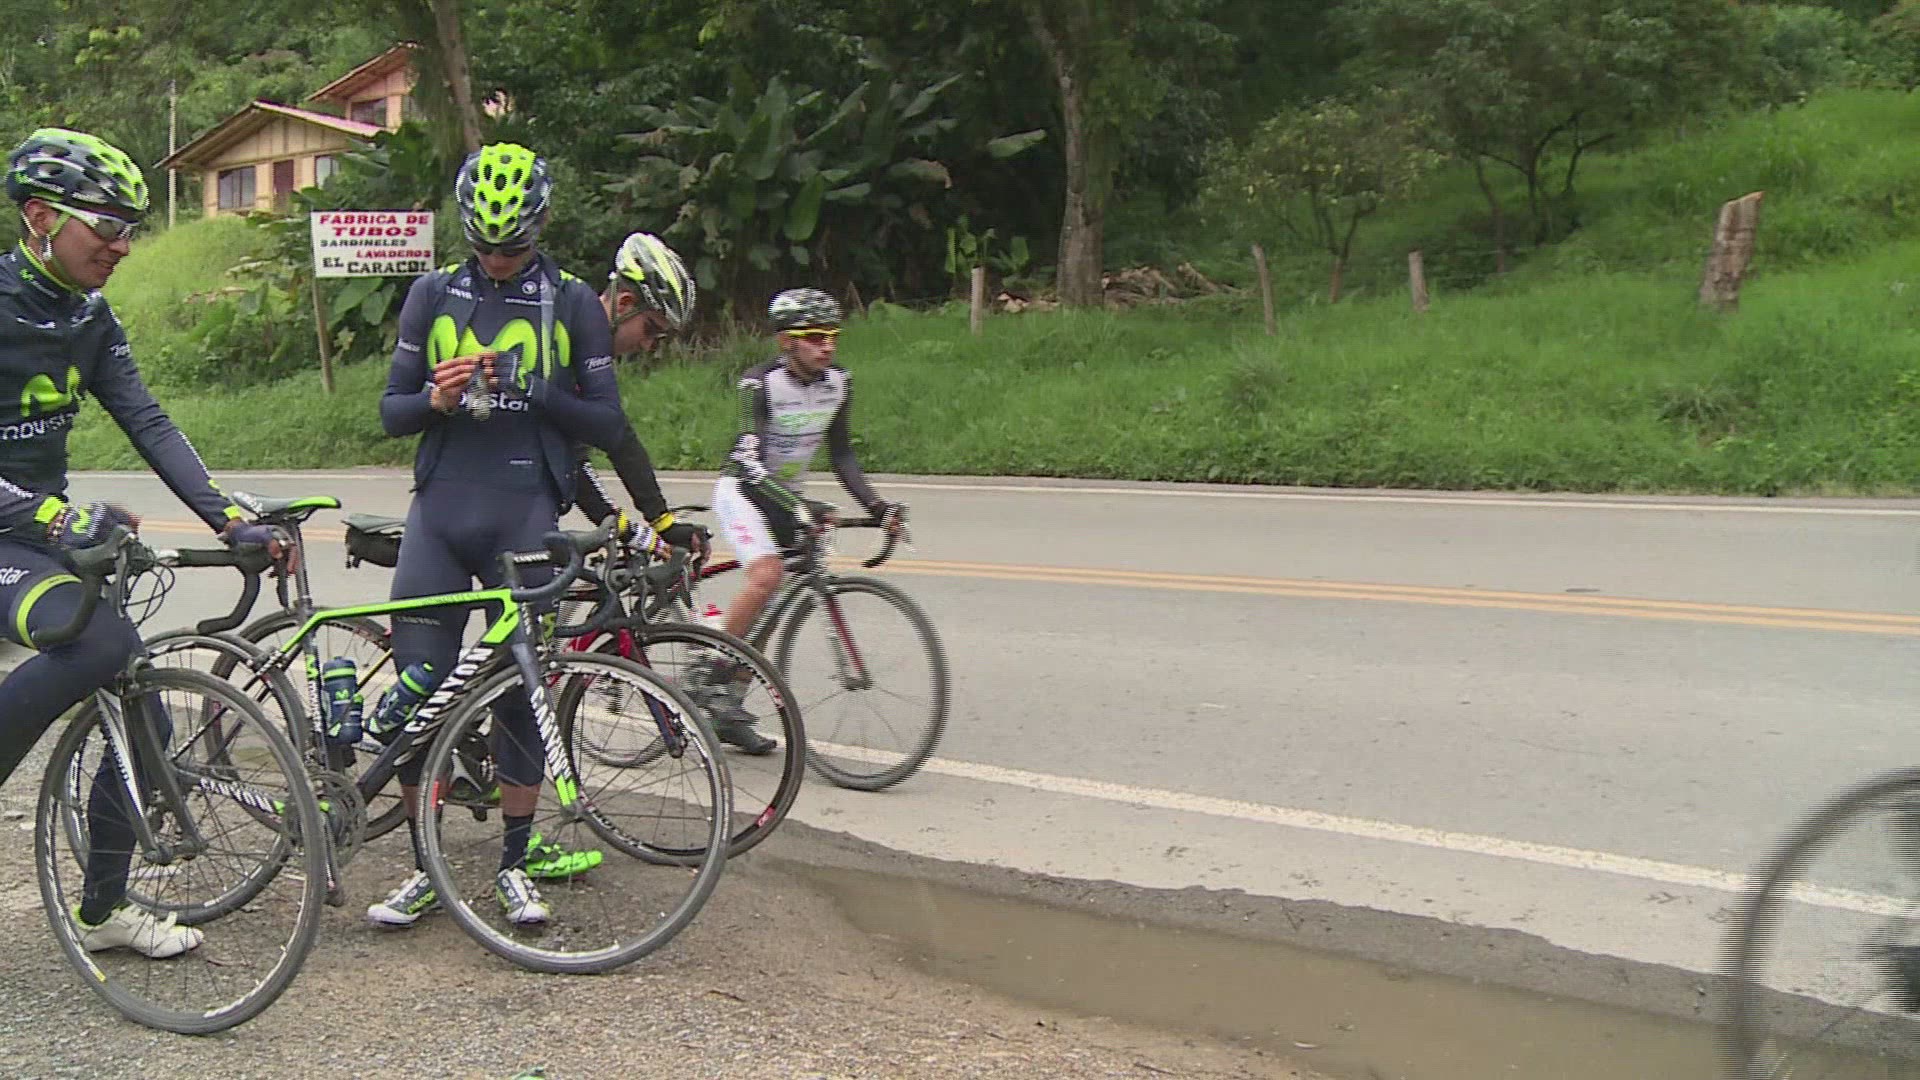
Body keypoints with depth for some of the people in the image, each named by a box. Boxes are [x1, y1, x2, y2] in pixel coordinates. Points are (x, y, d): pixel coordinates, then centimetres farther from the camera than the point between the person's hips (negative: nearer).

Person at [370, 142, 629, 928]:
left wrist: (531, 392, -15)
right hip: (439, 514, 2)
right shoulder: (432, 295, 8)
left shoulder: (572, 304, 3)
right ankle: (425, 869, 11)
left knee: (520, 688, 1)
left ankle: (516, 864, 15)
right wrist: (436, 399, -13)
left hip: (526, 518, -2)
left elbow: (607, 424, 1)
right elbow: (391, 411, 9)